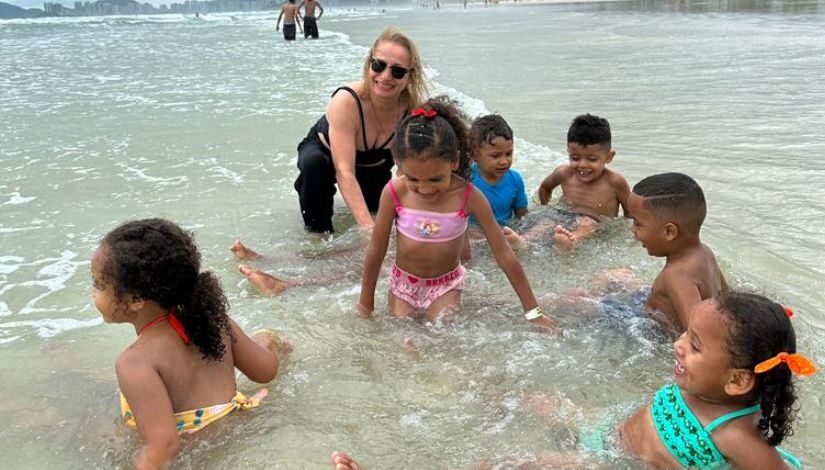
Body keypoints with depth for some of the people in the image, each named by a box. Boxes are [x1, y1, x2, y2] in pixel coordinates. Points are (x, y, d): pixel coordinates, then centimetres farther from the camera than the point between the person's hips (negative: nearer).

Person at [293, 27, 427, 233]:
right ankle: (318, 230, -13)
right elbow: (344, 172, -42)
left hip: (373, 165, 4)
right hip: (322, 151, -4)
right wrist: (368, 227, -50)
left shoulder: (414, 108, -26)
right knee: (314, 163, -37)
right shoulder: (345, 101, -38)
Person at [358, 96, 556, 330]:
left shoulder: (469, 196, -23)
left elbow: (504, 254, -16)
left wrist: (533, 311, -11)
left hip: (446, 286, -1)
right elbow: (376, 249, -9)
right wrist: (366, 304, 0)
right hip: (403, 283, 1)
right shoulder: (394, 192, -22)